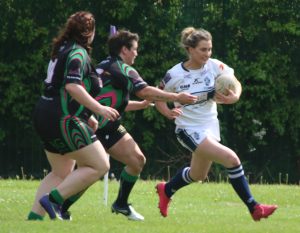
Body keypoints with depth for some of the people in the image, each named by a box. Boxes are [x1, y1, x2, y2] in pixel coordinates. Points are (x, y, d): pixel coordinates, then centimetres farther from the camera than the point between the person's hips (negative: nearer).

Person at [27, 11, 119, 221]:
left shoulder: (64, 50, 18)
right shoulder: (78, 53, -11)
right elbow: (72, 86, -26)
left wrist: (87, 116, 31)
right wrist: (99, 109, -25)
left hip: (45, 117, 10)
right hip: (63, 119, -10)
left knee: (62, 173, 19)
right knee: (99, 166, -7)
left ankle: (34, 216, 9)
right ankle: (53, 199, -12)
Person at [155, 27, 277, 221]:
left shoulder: (215, 66, -7)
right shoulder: (175, 75, -15)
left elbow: (236, 84, 2)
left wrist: (234, 96, -21)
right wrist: (168, 112, -21)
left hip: (210, 125, 6)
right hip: (189, 130, -6)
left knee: (198, 175, 22)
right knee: (231, 159, -21)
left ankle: (166, 190, 50)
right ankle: (254, 208, -14)